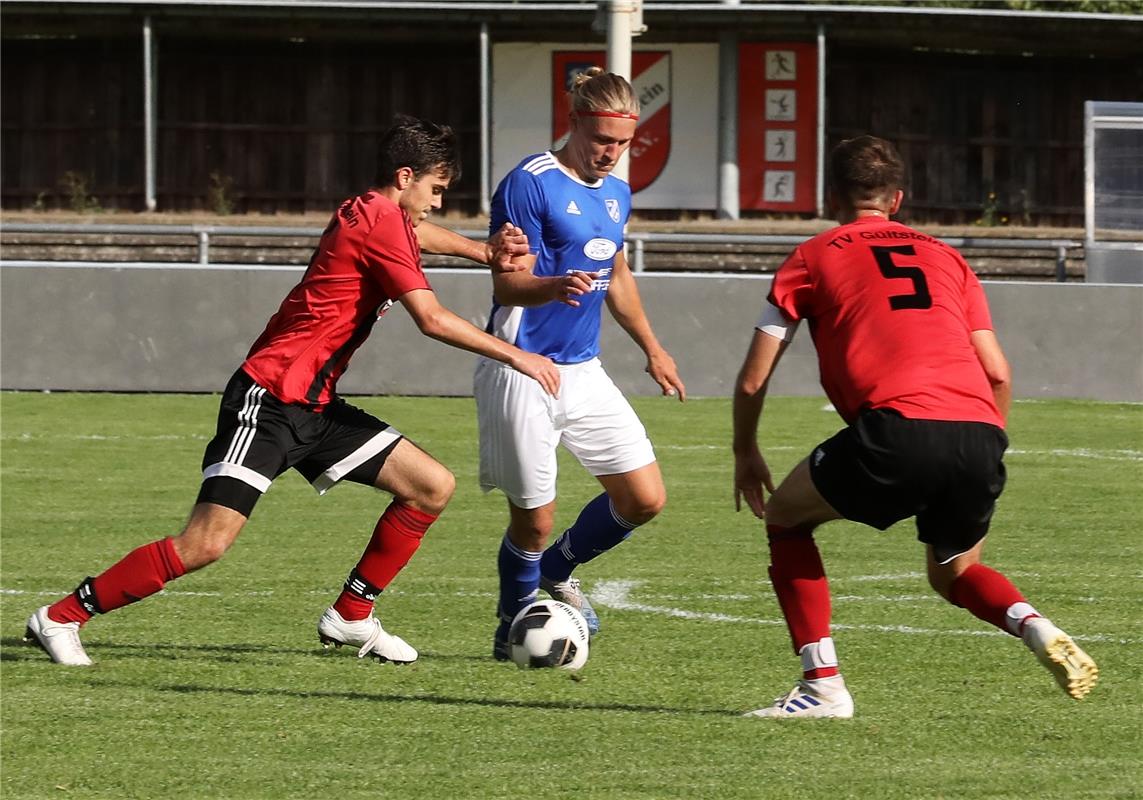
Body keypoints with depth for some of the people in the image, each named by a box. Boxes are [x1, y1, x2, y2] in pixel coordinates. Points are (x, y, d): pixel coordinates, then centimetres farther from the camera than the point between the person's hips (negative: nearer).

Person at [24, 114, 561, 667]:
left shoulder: (371, 215, 14)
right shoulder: (379, 223, -13)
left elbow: (418, 232, 39)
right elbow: (432, 320, -17)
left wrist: (487, 252, 25)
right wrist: (514, 356, -9)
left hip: (314, 408, 10)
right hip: (268, 402, -10)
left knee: (433, 487, 5)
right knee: (207, 542, -18)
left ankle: (350, 618, 14)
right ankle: (61, 618, -6)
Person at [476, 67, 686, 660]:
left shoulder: (616, 193, 12)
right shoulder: (530, 184, -12)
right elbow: (507, 283, -17)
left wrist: (651, 349, 33)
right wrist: (555, 287, -37)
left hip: (583, 371, 7)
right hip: (523, 375, -7)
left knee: (645, 499, 0)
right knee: (534, 518, -4)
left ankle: (557, 570, 25)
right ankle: (514, 622, 21)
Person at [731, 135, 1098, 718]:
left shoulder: (814, 258, 17)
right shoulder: (944, 256, 27)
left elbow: (753, 380, 17)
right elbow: (998, 374, 20)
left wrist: (745, 455, 33)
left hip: (897, 429, -4)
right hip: (980, 434, 4)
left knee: (786, 520, 20)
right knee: (953, 572, 28)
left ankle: (822, 684, 10)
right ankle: (1036, 628, -2)